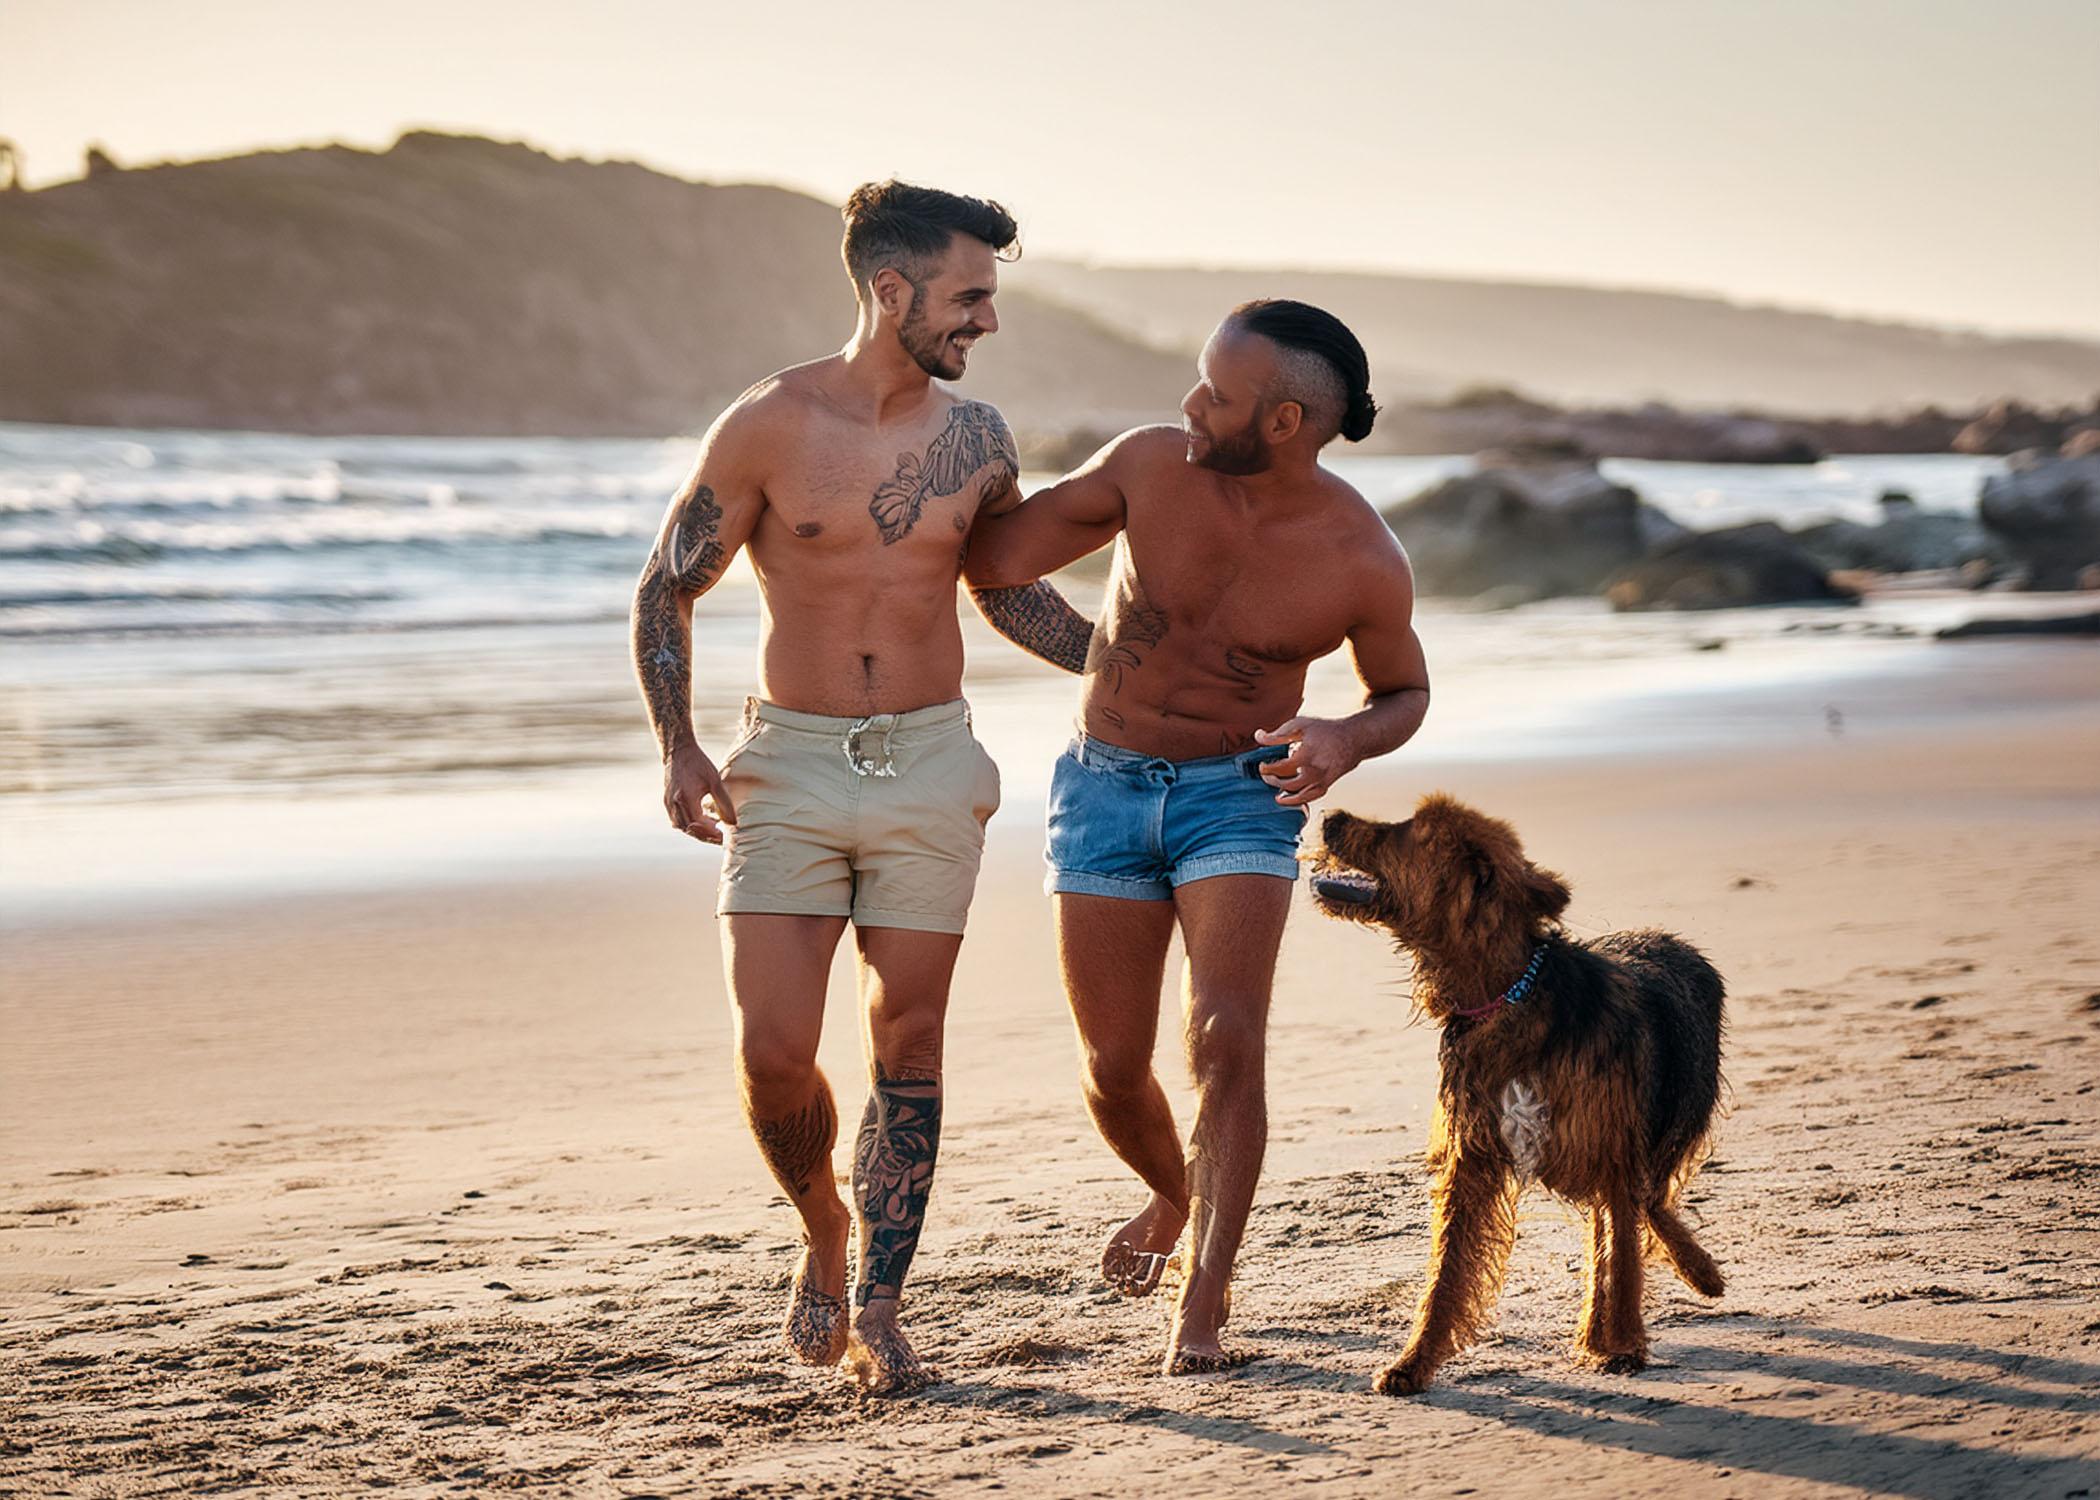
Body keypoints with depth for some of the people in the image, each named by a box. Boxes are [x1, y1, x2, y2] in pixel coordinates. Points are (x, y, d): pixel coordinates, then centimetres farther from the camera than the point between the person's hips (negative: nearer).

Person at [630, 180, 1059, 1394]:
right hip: (790, 761, -2)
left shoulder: (976, 439, 4)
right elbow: (668, 590, 1)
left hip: (930, 762, 2)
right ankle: (827, 1232, 22)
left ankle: (877, 1310, 12)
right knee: (774, 1055, -7)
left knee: (908, 1043, 2)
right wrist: (681, 754, -8)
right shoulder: (770, 426, -6)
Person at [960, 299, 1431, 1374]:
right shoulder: (1149, 464, -12)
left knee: (1225, 1040, -19)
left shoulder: (1363, 563, -14)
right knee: (1113, 1068, 7)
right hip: (1103, 788, 2)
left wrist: (1345, 741, -16)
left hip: (1241, 793, -2)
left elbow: (1403, 692, 5)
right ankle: (1178, 1197, 39)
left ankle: (1202, 1306, -9)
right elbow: (990, 560, -1)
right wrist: (1112, 667, 5)